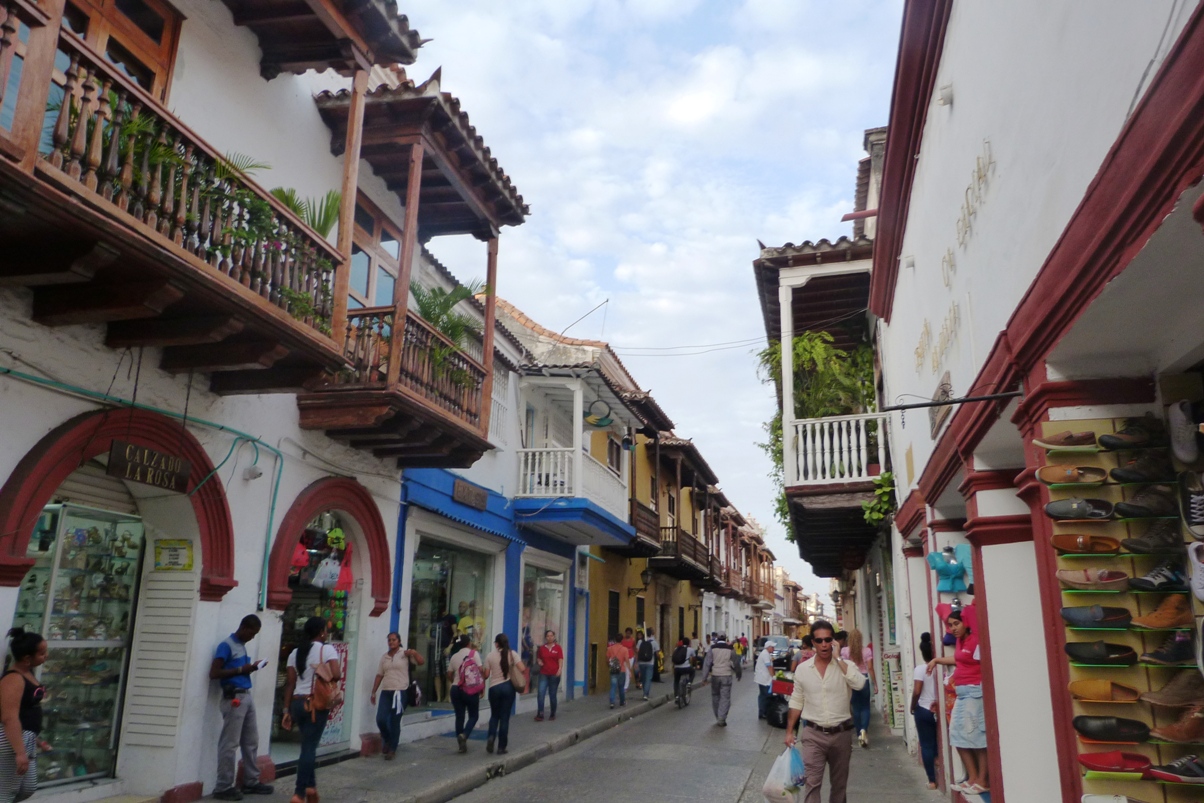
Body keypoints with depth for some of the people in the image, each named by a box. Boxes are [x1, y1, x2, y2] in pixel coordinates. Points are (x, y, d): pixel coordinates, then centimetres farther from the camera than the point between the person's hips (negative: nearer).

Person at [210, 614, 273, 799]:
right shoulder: (226, 645, -10)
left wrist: (251, 667, 6)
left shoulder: (242, 645, 15)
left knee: (251, 741, 13)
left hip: (247, 696, 9)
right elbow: (214, 673, -15)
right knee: (230, 744, -4)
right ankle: (223, 787, 4)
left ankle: (251, 782, 21)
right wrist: (241, 669, -17)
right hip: (234, 698, -9)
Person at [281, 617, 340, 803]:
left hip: (297, 703, 6)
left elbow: (290, 683, 6)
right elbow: (336, 675, -19)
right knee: (309, 747, -1)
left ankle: (310, 787, 25)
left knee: (309, 745, 19)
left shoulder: (295, 652, 9)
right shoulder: (327, 649, -7)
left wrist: (287, 710, 8)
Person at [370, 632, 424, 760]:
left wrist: (414, 653, -24)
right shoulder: (384, 657, 12)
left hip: (400, 692, -4)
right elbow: (379, 675, 15)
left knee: (395, 722, 0)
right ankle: (386, 740, 24)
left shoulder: (405, 654, 0)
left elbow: (422, 662, -8)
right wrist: (373, 692, 13)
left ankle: (392, 749, 14)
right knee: (380, 719, -6)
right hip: (386, 692, 4)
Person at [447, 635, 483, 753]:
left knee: (459, 716, 10)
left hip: (456, 689, 4)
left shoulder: (454, 656, 8)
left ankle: (462, 744, 11)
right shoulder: (474, 653, -4)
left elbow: (449, 675, 11)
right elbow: (481, 671, -8)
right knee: (474, 716, 9)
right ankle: (464, 735, -15)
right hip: (471, 690, -4)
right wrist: (482, 686, 2)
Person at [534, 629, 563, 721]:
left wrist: (560, 670, -19)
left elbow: (560, 660, -5)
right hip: (544, 674, 2)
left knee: (553, 695, 8)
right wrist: (539, 661, -3)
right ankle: (540, 714, -11)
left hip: (554, 674, -2)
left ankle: (553, 714, 22)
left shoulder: (558, 648, -1)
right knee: (540, 693, -12)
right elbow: (538, 658, 19)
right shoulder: (542, 648, 6)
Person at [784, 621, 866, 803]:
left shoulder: (846, 665, -5)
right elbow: (796, 702, 7)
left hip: (841, 733, 1)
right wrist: (789, 731, 5)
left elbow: (859, 684, -26)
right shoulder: (803, 668, -1)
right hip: (813, 734, 0)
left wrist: (838, 658, -21)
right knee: (812, 783, -8)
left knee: (839, 784, 16)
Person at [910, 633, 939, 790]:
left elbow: (916, 692, -15)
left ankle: (932, 780, 8)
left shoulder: (920, 669, -12)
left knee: (927, 745, 5)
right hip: (940, 710, 3)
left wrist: (912, 708, 0)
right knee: (939, 744, 18)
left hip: (923, 710, -3)